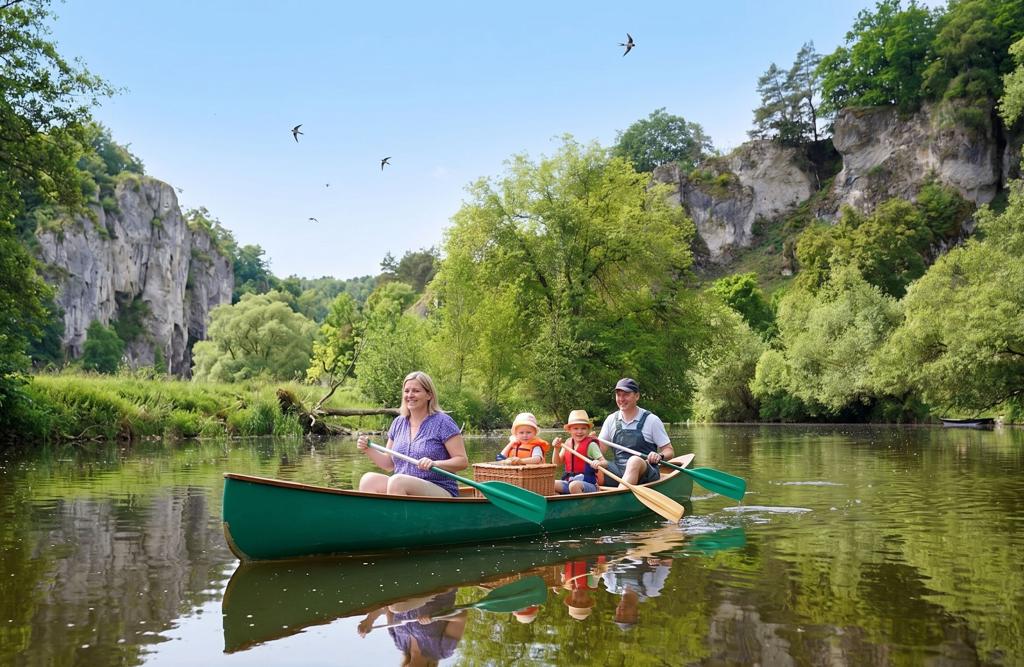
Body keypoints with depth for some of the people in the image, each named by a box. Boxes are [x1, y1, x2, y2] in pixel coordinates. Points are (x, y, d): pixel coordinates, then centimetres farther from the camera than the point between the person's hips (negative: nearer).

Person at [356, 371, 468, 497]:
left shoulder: (442, 422, -4)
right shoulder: (398, 423, 14)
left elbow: (463, 461, -8)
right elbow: (389, 464, 20)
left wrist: (435, 463, -24)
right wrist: (368, 450, 3)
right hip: (401, 488, 6)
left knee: (396, 481, -32)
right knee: (369, 480, -20)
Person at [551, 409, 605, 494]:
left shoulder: (591, 445, -7)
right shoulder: (568, 444, 9)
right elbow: (556, 463, 13)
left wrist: (598, 463, -33)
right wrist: (556, 449, -4)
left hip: (589, 484, -6)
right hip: (569, 482, 6)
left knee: (574, 485, -36)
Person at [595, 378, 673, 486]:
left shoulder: (651, 420, 1)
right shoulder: (611, 420, 12)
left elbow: (669, 451, 3)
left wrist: (659, 456, -20)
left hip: (646, 473, -4)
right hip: (618, 471, 4)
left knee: (634, 461, -37)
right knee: (598, 464, -26)